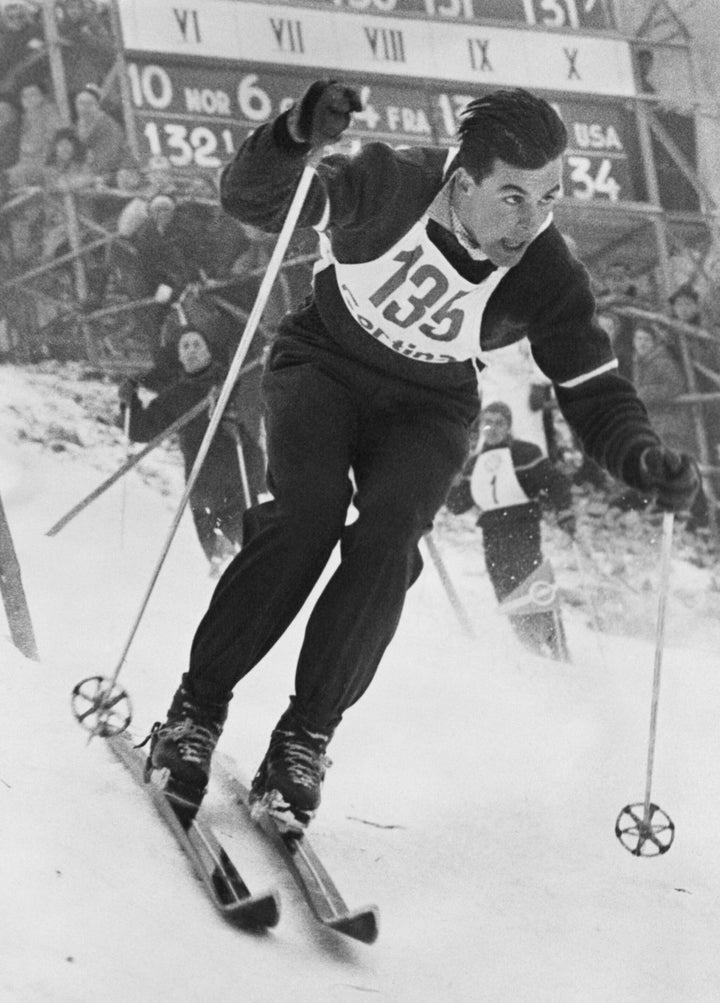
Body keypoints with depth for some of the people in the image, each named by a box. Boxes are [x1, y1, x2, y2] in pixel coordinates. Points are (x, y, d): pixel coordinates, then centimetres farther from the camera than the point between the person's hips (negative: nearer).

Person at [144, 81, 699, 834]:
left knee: (389, 537, -25)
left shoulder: (549, 282, -21)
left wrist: (646, 460, -36)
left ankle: (305, 736, -15)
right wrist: (296, 138, -50)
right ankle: (198, 706, -13)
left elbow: (595, 398, -14)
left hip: (425, 411, 1)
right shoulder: (389, 187, -27)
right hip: (323, 366, -1)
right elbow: (250, 199, -27)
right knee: (307, 513, -26)